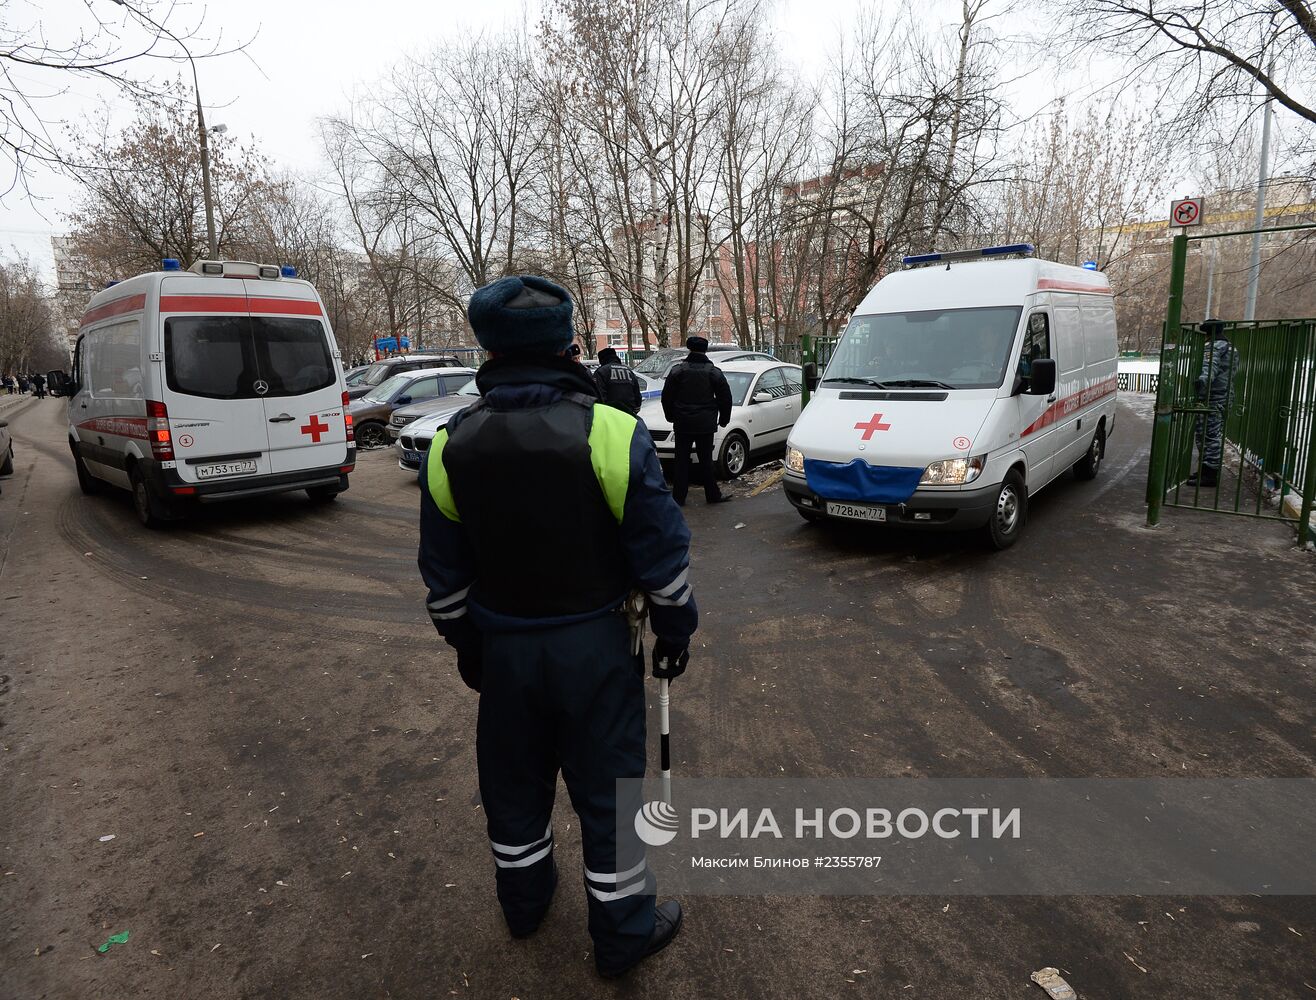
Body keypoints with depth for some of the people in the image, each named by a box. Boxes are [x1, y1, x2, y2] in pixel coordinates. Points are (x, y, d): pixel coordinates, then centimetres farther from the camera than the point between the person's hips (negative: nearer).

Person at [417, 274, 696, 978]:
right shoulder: (610, 433, -17)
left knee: (513, 783, 23)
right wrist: (675, 628, 3)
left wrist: (466, 645, 17)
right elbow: (662, 551, -12)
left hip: (502, 647, 4)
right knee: (608, 788, 12)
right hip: (595, 644, -3)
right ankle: (624, 930, 29)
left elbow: (444, 575, 4)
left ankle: (524, 899, 45)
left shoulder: (451, 445, -5)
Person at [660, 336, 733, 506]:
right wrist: (724, 419, 15)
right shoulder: (714, 372, -1)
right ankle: (713, 495, 13)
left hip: (682, 424, 0)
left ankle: (678, 497, 6)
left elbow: (667, 397, 3)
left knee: (681, 460, 5)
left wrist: (671, 417, 17)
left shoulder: (677, 370, -1)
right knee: (706, 460, 7)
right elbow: (725, 398, 3)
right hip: (705, 424, 0)